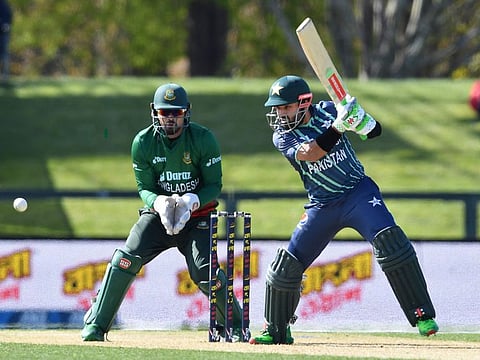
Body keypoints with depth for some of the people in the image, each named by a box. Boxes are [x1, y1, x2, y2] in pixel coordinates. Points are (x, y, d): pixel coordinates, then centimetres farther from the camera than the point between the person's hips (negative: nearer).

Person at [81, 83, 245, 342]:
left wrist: (190, 201, -30)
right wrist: (160, 203, -29)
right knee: (126, 260, -16)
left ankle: (236, 325, 3)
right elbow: (144, 188, -5)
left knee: (204, 272, -19)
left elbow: (214, 185, -10)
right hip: (158, 213, 2)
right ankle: (96, 326, -9)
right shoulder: (143, 142, -8)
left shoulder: (203, 139, -13)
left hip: (197, 216, -2)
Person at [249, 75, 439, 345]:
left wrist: (359, 116, -27)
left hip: (358, 192, -2)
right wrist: (339, 125, -37)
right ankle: (277, 331, 22)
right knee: (286, 266, 1)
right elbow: (309, 153, -25)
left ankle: (423, 315, -23)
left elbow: (375, 131, -3)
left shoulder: (328, 110, -4)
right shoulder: (282, 136, -6)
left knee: (389, 240, -26)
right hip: (322, 206, 2)